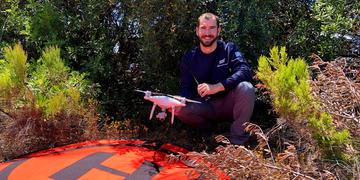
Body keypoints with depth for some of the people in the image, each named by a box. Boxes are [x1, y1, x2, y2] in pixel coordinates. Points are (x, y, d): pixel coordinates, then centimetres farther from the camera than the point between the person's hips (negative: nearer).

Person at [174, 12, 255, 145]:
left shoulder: (229, 49, -5)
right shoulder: (189, 58, 2)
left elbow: (245, 72, -22)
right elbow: (186, 88, -1)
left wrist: (216, 87, -35)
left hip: (229, 104, -1)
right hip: (206, 107, 2)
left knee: (246, 88, -32)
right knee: (179, 109, -26)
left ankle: (238, 137, -14)